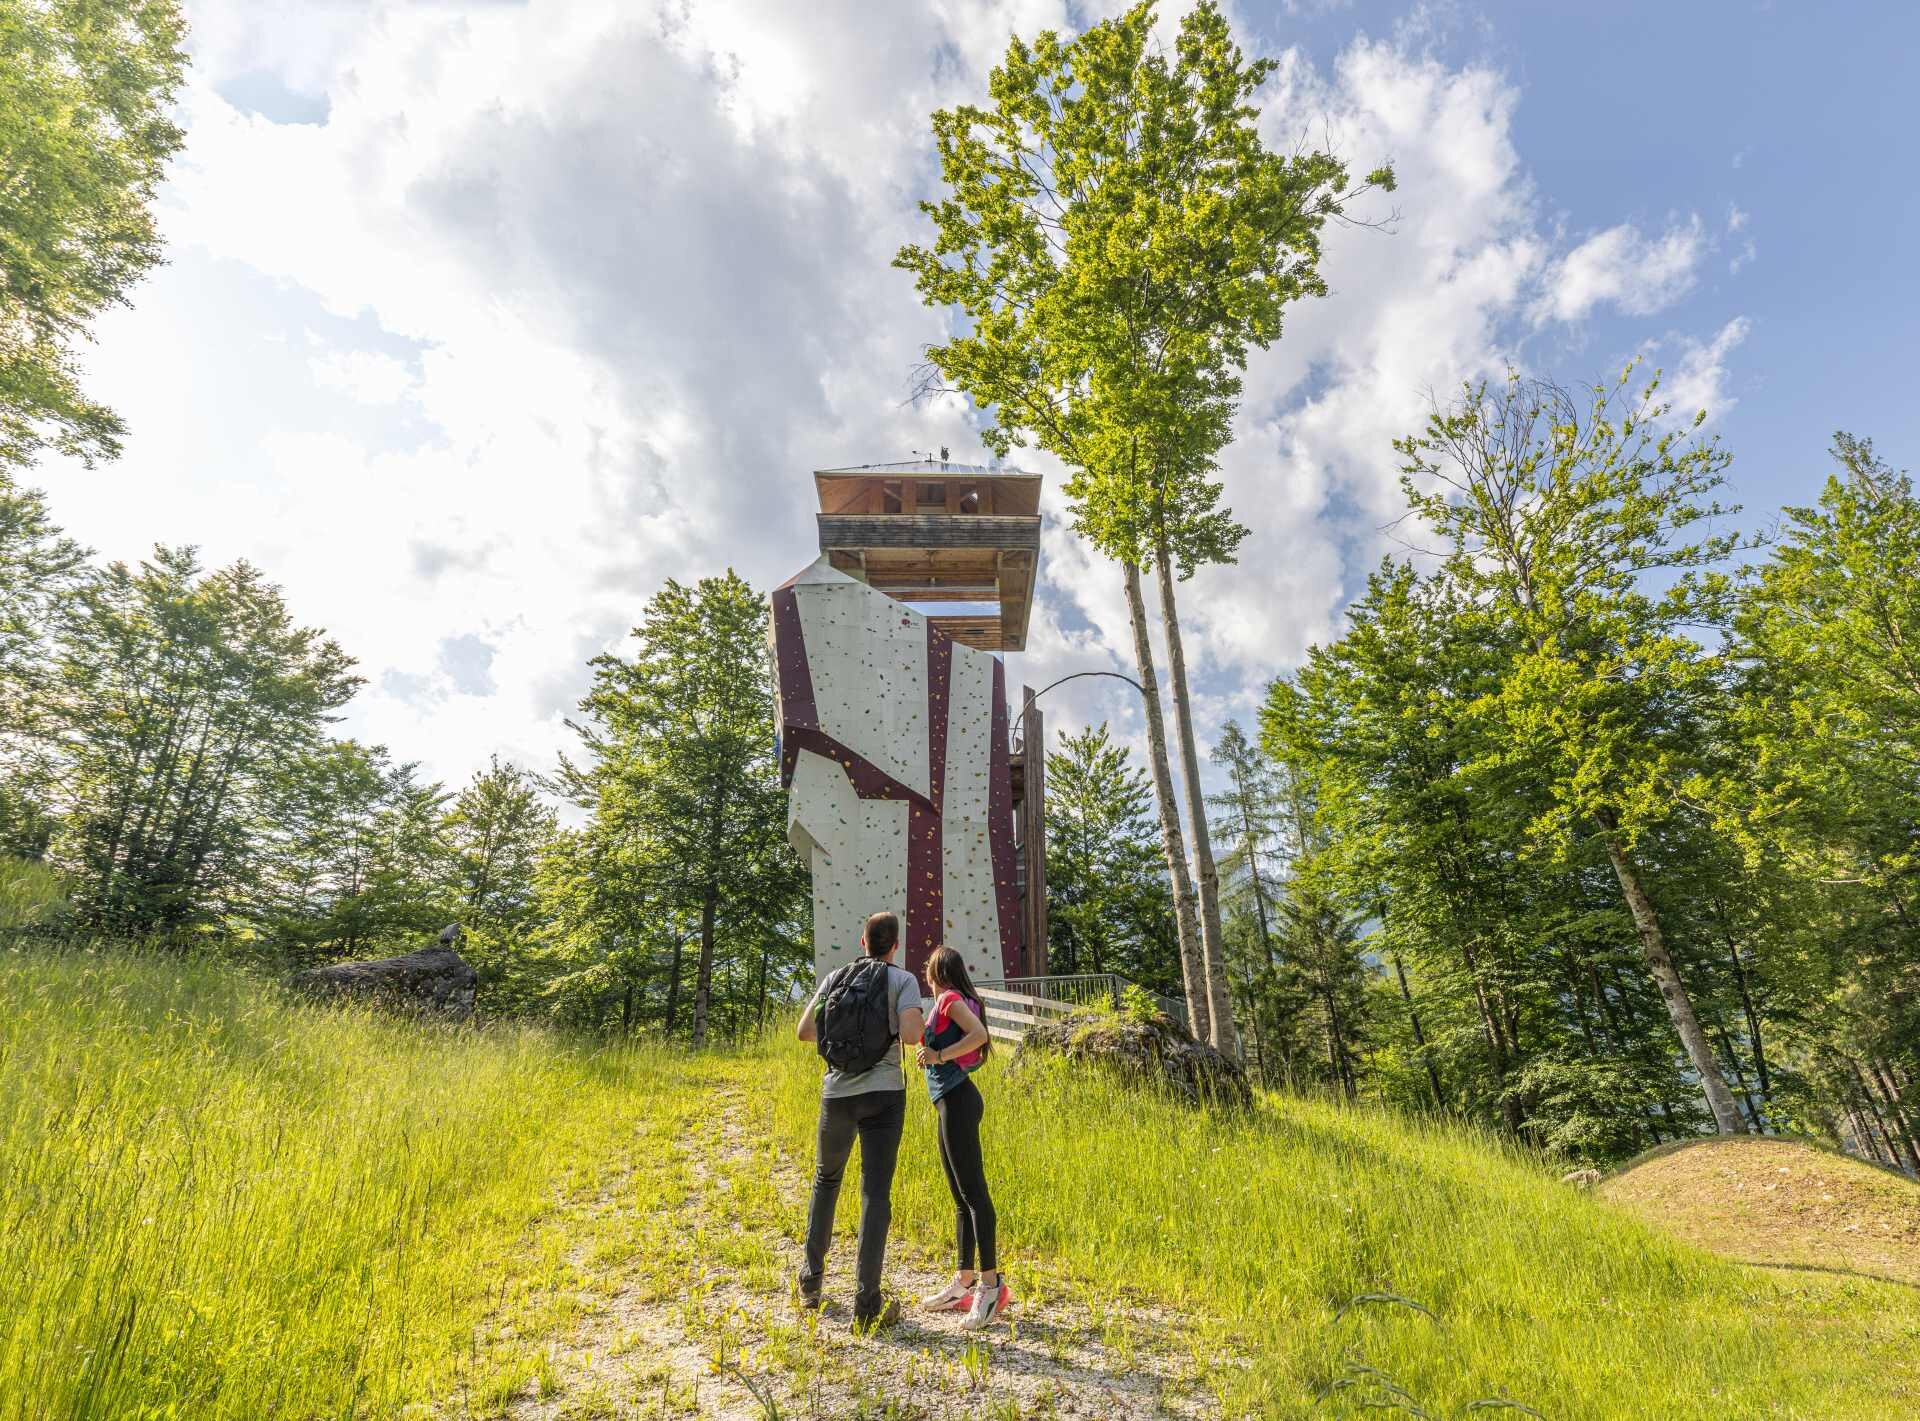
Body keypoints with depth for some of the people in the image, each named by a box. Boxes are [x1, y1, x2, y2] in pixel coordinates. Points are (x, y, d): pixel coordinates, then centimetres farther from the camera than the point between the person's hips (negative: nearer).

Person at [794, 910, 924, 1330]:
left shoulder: (834, 978, 5)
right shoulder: (902, 980, -6)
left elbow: (804, 1031, 6)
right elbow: (910, 1035, -20)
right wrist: (902, 1030, 4)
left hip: (836, 1093, 4)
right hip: (882, 1094, -3)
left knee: (826, 1180, 23)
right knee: (875, 1192, 3)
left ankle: (811, 1281, 30)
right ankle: (867, 1302, 2)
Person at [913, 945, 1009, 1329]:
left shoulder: (949, 999, -8)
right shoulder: (953, 1001, 18)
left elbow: (979, 1034, -23)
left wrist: (938, 1055, -20)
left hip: (956, 1099, -10)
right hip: (953, 1101, 10)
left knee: (973, 1191, -8)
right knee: (961, 1197, 12)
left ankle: (991, 1283, -6)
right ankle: (964, 1282, 19)